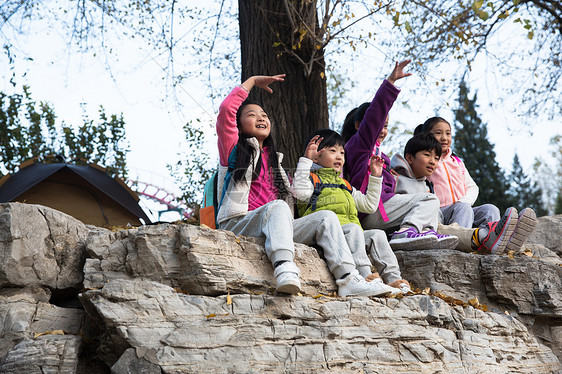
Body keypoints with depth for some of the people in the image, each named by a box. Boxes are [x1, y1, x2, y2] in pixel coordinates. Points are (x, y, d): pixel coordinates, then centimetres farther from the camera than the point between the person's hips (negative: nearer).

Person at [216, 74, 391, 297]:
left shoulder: (273, 159, 31)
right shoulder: (234, 148, 14)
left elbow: (293, 196, 25)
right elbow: (226, 109, -1)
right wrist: (252, 81, 12)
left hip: (271, 228, 6)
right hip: (238, 225, -6)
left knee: (326, 217, -12)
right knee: (276, 206, -35)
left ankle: (348, 279, -30)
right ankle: (285, 270, -58)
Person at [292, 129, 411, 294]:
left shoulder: (344, 185, 34)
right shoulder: (313, 179, 11)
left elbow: (369, 205, 36)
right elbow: (300, 192, -15)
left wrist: (375, 176, 33)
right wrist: (306, 160, -12)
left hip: (351, 233, 7)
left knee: (377, 234, -12)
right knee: (353, 229, -33)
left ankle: (393, 278, -21)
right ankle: (366, 276, -45)